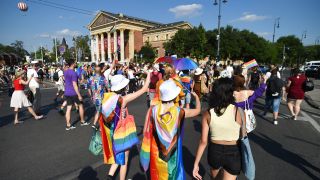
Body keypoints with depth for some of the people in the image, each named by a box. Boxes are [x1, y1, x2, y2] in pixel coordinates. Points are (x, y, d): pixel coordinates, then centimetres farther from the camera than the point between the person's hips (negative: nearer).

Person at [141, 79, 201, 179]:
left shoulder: (153, 110, -19)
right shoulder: (179, 112, -22)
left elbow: (147, 132, -10)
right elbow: (198, 110, -4)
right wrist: (196, 96, 15)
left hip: (156, 152, 1)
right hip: (172, 153, -1)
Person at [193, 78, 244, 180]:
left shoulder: (208, 113, -13)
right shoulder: (238, 111, -19)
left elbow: (203, 142, -12)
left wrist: (196, 164, -3)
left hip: (214, 151, 3)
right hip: (233, 153, -3)